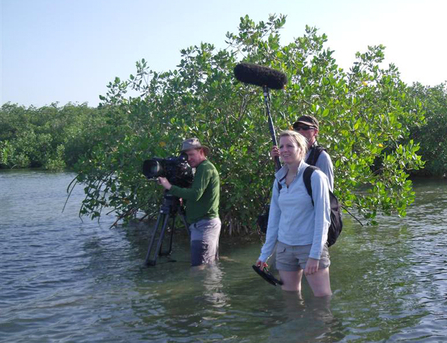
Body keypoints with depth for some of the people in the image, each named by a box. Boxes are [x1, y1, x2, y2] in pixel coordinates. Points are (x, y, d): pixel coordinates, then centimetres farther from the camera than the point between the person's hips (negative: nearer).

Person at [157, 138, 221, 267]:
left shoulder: (205, 168, -11)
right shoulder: (205, 168, 20)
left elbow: (195, 194, -23)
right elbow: (194, 195, 23)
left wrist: (170, 187, -19)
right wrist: (181, 198, 8)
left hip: (203, 225, -11)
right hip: (209, 223, 11)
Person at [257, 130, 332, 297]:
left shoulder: (315, 176, -9)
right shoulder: (279, 180, 8)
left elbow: (322, 217, -11)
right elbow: (274, 218, 12)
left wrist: (315, 255, -15)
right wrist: (265, 253, 10)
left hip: (311, 246, -5)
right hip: (284, 247, 5)